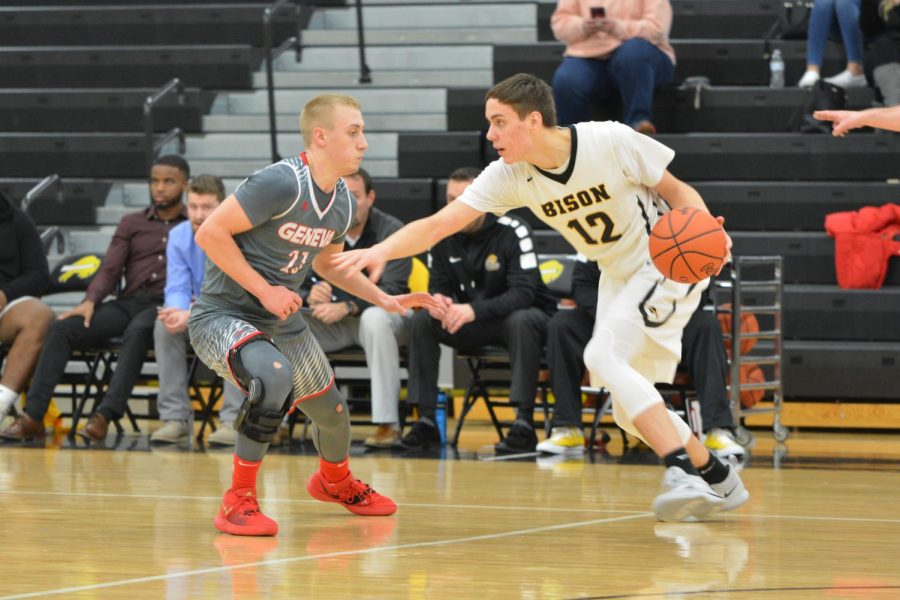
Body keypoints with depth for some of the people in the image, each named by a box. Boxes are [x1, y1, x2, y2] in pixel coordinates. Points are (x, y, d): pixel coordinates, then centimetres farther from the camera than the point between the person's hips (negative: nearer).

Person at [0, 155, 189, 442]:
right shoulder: (131, 224, 21)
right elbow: (110, 269, 11)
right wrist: (90, 301, -8)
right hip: (128, 302, 4)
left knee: (137, 331, -39)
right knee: (62, 328, -20)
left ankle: (105, 415, -46)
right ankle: (33, 415, -25)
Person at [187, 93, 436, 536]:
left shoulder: (343, 203, 2)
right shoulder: (281, 183, -25)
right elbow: (209, 234, -24)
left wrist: (385, 300, 12)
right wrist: (264, 291, -23)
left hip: (282, 322, 8)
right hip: (222, 314, -8)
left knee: (331, 412, 18)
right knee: (275, 376, -37)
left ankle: (335, 480, 55)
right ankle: (238, 501, -23)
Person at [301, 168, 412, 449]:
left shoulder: (392, 232, -11)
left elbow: (392, 291, -20)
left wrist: (348, 307, -34)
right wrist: (310, 295, -28)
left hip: (383, 315, -4)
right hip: (333, 323, 4)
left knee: (375, 317, -39)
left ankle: (387, 423, -36)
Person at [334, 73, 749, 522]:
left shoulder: (611, 141, -25)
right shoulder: (509, 175, -13)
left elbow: (678, 191, -12)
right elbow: (437, 224, -18)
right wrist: (380, 250, -35)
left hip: (670, 263, -7)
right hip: (618, 276, 7)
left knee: (602, 355, -27)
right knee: (630, 412, 5)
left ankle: (682, 474, -30)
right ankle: (718, 480, 23)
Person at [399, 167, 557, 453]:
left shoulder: (512, 231, -20)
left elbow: (524, 292, -29)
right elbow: (437, 287, 1)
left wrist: (475, 310, -43)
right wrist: (436, 300, -26)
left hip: (525, 315, -5)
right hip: (471, 323, 5)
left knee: (522, 320, -38)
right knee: (422, 320, -17)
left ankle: (524, 423, -38)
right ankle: (426, 420, -17)